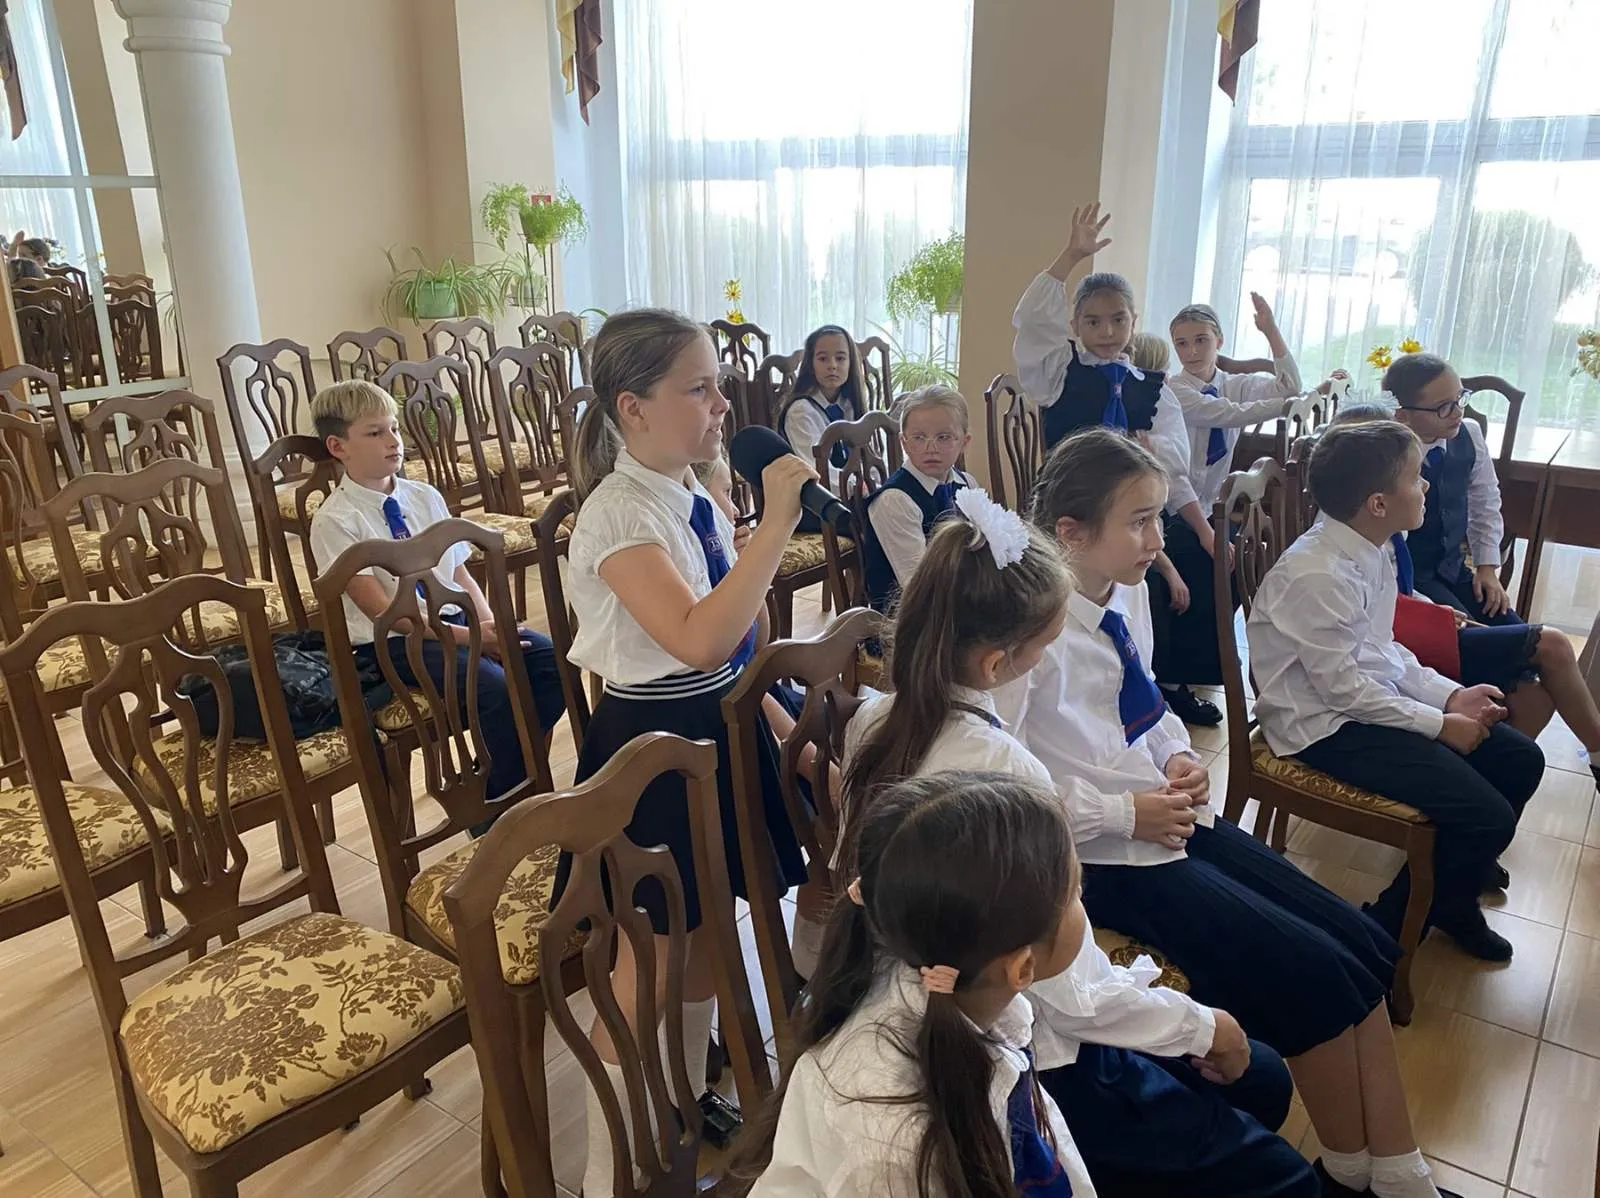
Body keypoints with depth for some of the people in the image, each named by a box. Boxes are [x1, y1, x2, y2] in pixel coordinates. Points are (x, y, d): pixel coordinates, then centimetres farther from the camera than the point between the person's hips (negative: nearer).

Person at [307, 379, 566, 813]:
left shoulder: (425, 497, 11)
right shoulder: (334, 521, -8)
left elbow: (460, 573, 10)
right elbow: (381, 610, -14)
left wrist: (490, 624, -10)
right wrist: (468, 636, -21)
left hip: (456, 617, 6)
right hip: (393, 642, -6)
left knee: (552, 660, -14)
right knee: (495, 686, -28)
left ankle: (513, 772, 2)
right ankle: (497, 804, -7)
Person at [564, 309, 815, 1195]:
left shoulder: (692, 495, 4)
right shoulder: (619, 514, -22)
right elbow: (699, 641, -35)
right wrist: (777, 524, -34)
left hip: (715, 728, 8)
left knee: (706, 933, 22)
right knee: (646, 965, 5)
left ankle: (689, 1100, 45)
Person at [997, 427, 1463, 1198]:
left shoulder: (1129, 594, 2)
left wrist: (1178, 758, -2)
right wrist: (1124, 814, -20)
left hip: (1169, 817, 8)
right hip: (1107, 853, -8)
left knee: (1366, 949, 3)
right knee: (1313, 973, -8)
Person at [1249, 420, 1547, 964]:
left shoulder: (1366, 551, 2)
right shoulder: (1318, 575, -27)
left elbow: (1383, 651, 13)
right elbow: (1344, 689, -22)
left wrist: (1449, 695, 1)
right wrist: (1440, 724, -14)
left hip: (1375, 698, 10)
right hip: (1328, 726, -10)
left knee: (1520, 760, 10)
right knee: (1488, 817, -15)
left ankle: (1453, 886, 29)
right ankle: (1392, 925, 9)